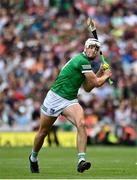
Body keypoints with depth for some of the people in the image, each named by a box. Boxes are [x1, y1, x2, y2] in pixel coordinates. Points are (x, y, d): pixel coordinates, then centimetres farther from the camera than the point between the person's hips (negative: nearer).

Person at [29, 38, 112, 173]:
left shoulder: (85, 63, 12)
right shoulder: (82, 60, -16)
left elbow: (87, 88, 19)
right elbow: (97, 83, -15)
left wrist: (99, 73, 11)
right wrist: (106, 75, 3)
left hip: (70, 101, 7)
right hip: (55, 98, -7)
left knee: (81, 123, -24)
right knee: (43, 132, 9)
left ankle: (81, 161, -32)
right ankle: (33, 158, 37)